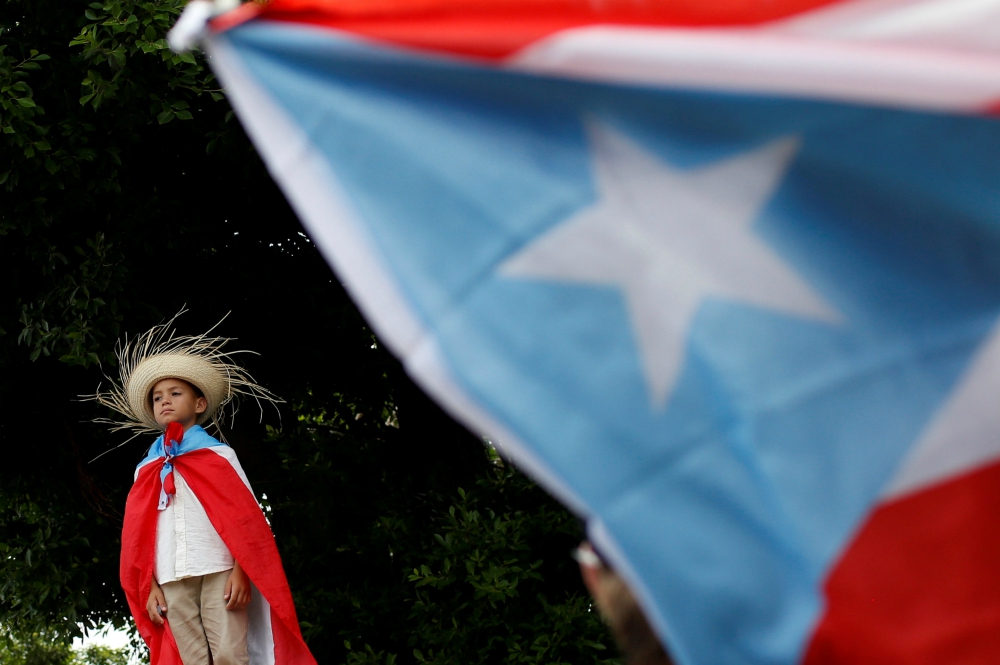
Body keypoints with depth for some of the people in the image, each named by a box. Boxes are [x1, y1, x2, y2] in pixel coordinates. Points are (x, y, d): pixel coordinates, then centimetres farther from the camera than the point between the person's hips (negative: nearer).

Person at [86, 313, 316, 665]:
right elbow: (138, 534, 15)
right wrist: (149, 586, 5)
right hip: (171, 579, 2)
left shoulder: (219, 455, 10)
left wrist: (241, 572, -8)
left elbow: (246, 518, 3)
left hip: (219, 571, -2)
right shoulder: (146, 470, 18)